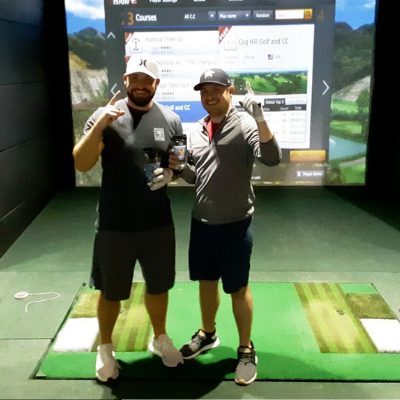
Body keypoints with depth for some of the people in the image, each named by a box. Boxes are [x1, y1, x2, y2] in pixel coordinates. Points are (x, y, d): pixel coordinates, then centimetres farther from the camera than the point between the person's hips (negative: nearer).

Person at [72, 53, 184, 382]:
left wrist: (172, 173, -11)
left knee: (159, 286, 19)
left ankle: (160, 338, 43)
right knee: (111, 293, 13)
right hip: (114, 226, -2)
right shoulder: (105, 115, -8)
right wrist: (99, 125, -29)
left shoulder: (171, 120, 1)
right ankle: (105, 347, 37)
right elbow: (81, 164, -15)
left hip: (159, 224, 3)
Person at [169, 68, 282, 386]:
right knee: (206, 280, 19)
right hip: (201, 222, 6)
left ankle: (246, 349, 23)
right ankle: (207, 334, 39)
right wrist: (179, 167, -5)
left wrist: (260, 119, -41)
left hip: (234, 224, -6)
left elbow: (272, 159, -29)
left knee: (238, 288, 5)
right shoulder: (196, 130, 7)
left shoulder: (245, 125, -12)